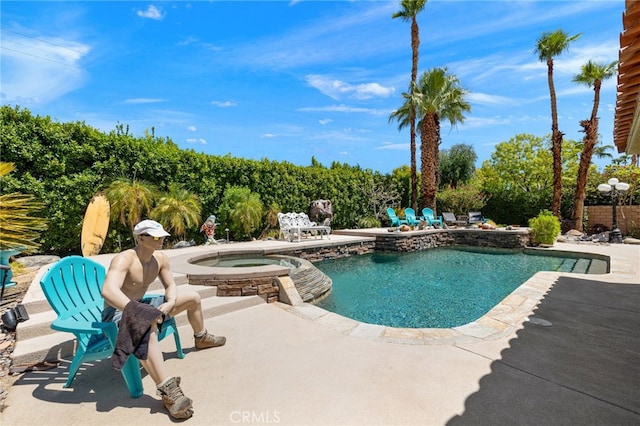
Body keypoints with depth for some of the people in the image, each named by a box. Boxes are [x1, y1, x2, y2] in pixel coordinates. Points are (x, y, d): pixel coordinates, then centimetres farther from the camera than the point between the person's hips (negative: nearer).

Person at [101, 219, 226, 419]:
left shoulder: (160, 258, -5)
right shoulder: (124, 259, -28)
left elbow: (171, 285, 2)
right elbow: (108, 291, -44)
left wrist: (170, 302, -20)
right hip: (117, 311, -8)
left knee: (193, 298, 7)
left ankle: (201, 338, 31)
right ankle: (168, 392, -43)